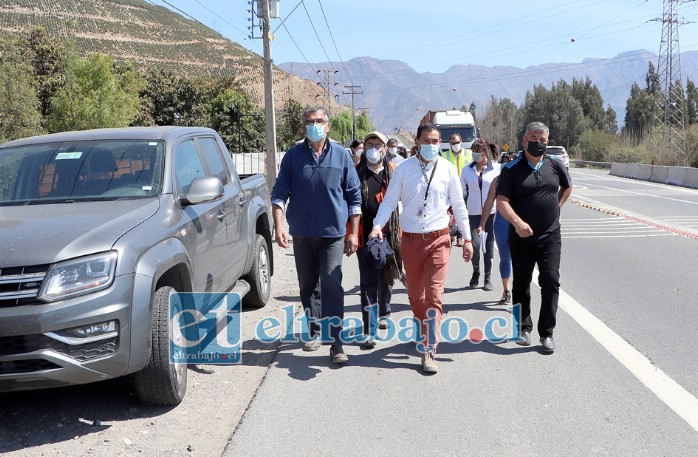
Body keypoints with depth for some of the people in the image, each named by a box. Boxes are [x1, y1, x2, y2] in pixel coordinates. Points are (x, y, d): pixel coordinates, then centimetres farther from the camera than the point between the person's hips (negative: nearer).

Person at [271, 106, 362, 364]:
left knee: (331, 285, -12)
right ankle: (315, 331, 29)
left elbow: (354, 196, 6)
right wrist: (279, 226, -11)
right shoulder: (293, 156, 4)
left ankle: (335, 342, -7)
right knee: (307, 286, 12)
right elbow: (279, 193, 3)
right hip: (301, 233, 2)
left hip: (333, 233, -2)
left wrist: (354, 232, 1)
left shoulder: (341, 156, 3)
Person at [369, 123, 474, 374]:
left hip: (439, 240, -1)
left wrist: (467, 238, 7)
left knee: (434, 295, -8)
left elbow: (458, 205, 7)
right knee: (415, 295, 14)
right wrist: (377, 226, -18)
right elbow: (389, 201, -2)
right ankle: (424, 333, 40)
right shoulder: (404, 168, -1)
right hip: (411, 240, 1)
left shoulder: (448, 169, 0)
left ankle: (429, 351, -3)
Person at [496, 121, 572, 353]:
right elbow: (502, 201, -14)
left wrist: (557, 206, 14)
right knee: (521, 284, 9)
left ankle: (546, 332, 6)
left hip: (551, 236, 1)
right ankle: (524, 328, 25)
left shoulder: (555, 166, 5)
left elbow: (567, 186, 25)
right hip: (521, 237, -1)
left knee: (551, 282, -4)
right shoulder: (512, 169, -5)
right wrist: (517, 222, -29)